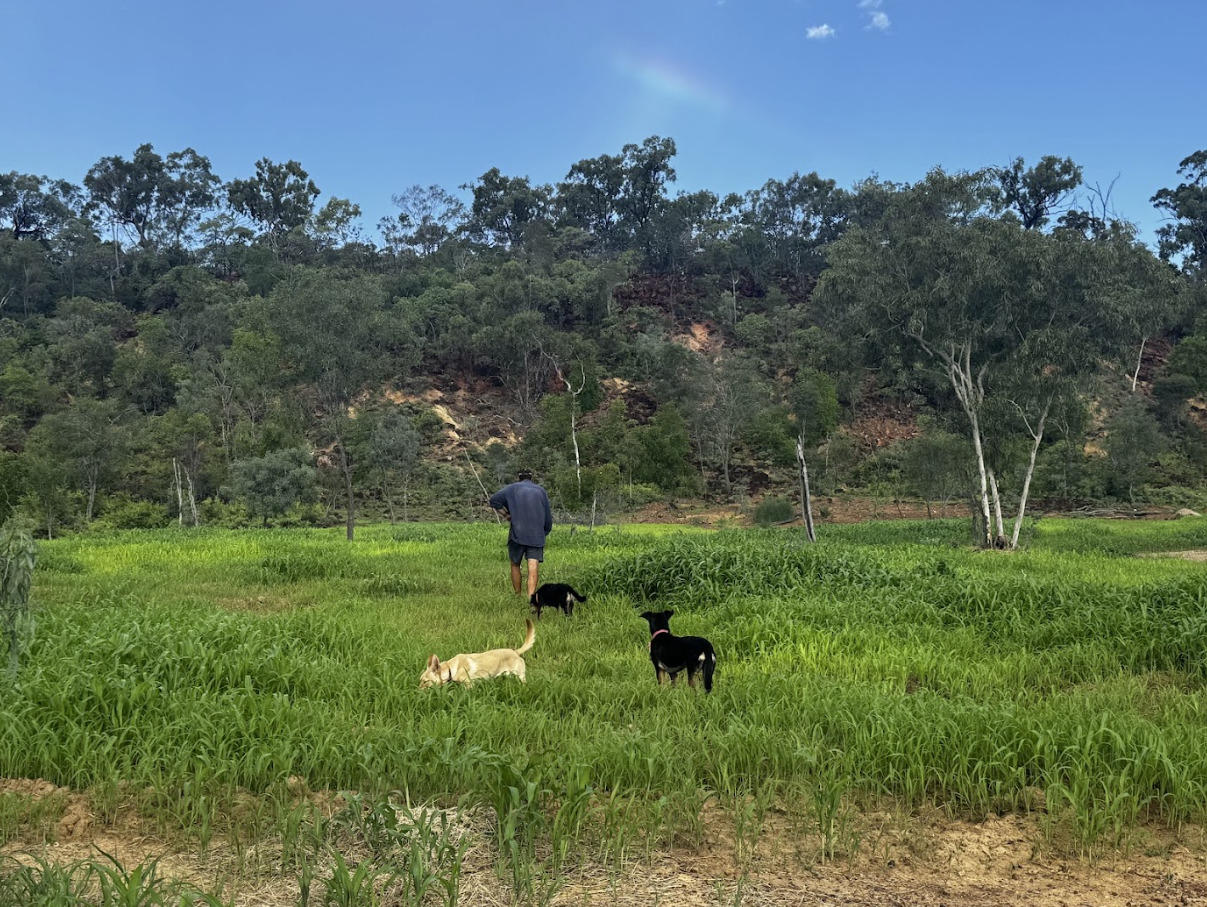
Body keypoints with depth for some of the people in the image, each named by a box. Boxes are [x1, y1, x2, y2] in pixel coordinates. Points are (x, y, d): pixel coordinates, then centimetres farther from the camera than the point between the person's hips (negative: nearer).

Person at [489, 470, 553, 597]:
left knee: (515, 565, 18)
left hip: (517, 534, 0)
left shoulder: (513, 488, 10)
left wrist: (506, 513, 8)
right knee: (533, 570, -10)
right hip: (537, 536, 1)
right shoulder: (541, 491, 15)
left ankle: (517, 596, 26)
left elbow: (494, 499, -3)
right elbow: (548, 518, 16)